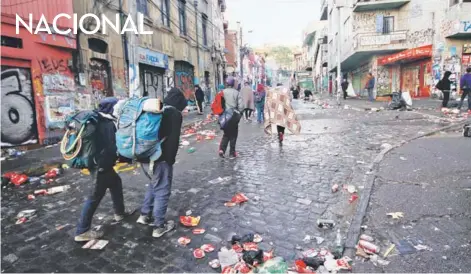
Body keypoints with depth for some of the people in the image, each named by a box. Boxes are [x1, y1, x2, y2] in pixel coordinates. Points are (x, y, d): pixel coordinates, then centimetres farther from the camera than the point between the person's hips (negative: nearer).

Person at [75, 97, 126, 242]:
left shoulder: (97, 120, 8)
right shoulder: (109, 124, -20)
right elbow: (111, 148, -22)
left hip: (95, 161, 10)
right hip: (102, 165, -10)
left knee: (116, 183, 24)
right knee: (96, 196, -1)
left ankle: (120, 213, 38)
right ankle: (82, 231, 8)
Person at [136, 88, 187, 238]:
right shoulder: (175, 114, -12)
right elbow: (173, 139, -18)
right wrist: (171, 158, -12)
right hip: (163, 156, -9)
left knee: (154, 185, 25)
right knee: (162, 190, 1)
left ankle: (145, 215, 34)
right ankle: (159, 226, 10)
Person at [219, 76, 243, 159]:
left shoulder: (222, 92, -2)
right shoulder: (237, 93, -4)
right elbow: (240, 106, -8)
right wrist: (238, 114, 9)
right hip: (234, 115, -2)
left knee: (226, 133, 18)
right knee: (233, 135, 10)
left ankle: (222, 149, 0)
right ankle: (232, 153, 12)